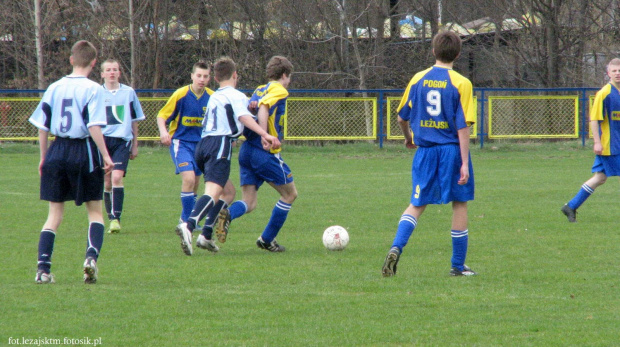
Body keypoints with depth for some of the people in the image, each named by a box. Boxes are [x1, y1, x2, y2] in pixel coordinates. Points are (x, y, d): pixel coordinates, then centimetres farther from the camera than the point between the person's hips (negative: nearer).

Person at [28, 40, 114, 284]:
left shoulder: (54, 88, 6)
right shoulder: (92, 89, -7)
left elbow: (42, 126, 8)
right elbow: (94, 126, -16)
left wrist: (44, 157, 17)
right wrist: (105, 156, -11)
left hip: (57, 151, 3)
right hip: (84, 151, -3)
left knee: (55, 213, 9)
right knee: (95, 210, 10)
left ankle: (43, 268, -2)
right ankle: (92, 255, -14)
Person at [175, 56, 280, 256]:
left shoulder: (214, 97, 26)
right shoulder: (236, 96, 1)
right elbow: (244, 117, -16)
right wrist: (265, 135, -27)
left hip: (203, 143, 9)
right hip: (220, 144, -9)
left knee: (227, 189, 22)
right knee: (213, 192, -21)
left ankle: (206, 236, 12)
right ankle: (189, 226, -45)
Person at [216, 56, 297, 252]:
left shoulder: (259, 90, 19)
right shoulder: (279, 91, -4)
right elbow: (263, 109, -20)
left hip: (246, 152, 7)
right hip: (266, 154, -7)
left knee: (249, 203, 3)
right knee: (290, 194, 12)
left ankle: (227, 214, -30)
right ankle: (267, 240, 12)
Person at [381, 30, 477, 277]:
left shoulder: (418, 80, 3)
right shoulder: (461, 84, -8)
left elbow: (402, 118, 11)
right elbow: (463, 127, -12)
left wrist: (408, 138, 32)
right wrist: (464, 163, -10)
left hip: (425, 150, 3)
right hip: (451, 149, -3)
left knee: (417, 205, 10)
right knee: (459, 204, 10)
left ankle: (396, 248, -14)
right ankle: (458, 266, 14)